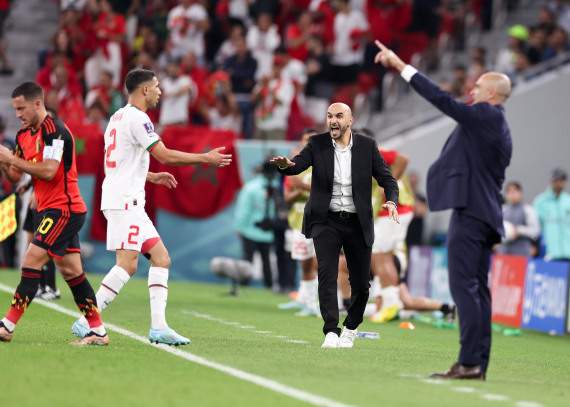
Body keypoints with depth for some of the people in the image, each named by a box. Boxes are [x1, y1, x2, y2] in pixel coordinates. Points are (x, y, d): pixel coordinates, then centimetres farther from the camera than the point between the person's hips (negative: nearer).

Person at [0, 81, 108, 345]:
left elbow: (48, 171, -24)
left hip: (64, 209, -10)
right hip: (52, 211, 10)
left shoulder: (53, 130, -15)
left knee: (32, 261, -14)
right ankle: (98, 331, 10)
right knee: (71, 272, 8)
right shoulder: (23, 135, 13)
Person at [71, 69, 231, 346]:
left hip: (131, 203, 10)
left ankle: (158, 326, -1)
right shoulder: (136, 118, -10)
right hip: (124, 201, -10)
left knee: (161, 258, 5)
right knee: (128, 264, -16)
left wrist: (152, 176, 31)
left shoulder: (119, 117, 21)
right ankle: (86, 321, -15)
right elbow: (165, 155, -13)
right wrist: (207, 158, -3)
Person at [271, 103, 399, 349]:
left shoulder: (367, 146, 1)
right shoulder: (317, 144, 0)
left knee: (361, 284, 4)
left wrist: (391, 201, -19)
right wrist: (285, 165, -38)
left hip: (358, 224, 1)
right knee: (327, 274, -18)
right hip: (326, 220, -1)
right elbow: (298, 165, -14)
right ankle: (331, 332, -19)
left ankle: (351, 328, 28)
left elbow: (387, 179, 1)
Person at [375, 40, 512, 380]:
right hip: (487, 215, 10)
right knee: (477, 290, 9)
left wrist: (402, 65, -7)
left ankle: (469, 362, -17)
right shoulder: (501, 129, 20)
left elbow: (441, 98, -11)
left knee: (464, 286, -12)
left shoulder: (484, 115, -7)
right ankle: (479, 364, 9)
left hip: (470, 212, -10)